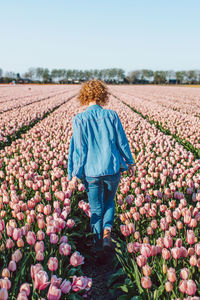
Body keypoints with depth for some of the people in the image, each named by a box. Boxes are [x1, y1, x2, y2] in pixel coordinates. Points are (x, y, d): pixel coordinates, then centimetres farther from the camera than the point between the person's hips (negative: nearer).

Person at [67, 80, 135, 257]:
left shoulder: (79, 119, -8)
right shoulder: (111, 115, -5)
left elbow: (78, 147, -7)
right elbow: (122, 142, 2)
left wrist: (74, 171, 2)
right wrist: (130, 162, 14)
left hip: (91, 171, -1)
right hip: (112, 168, 1)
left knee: (96, 208, 15)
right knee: (109, 201, 24)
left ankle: (98, 242, 23)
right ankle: (107, 229, 3)